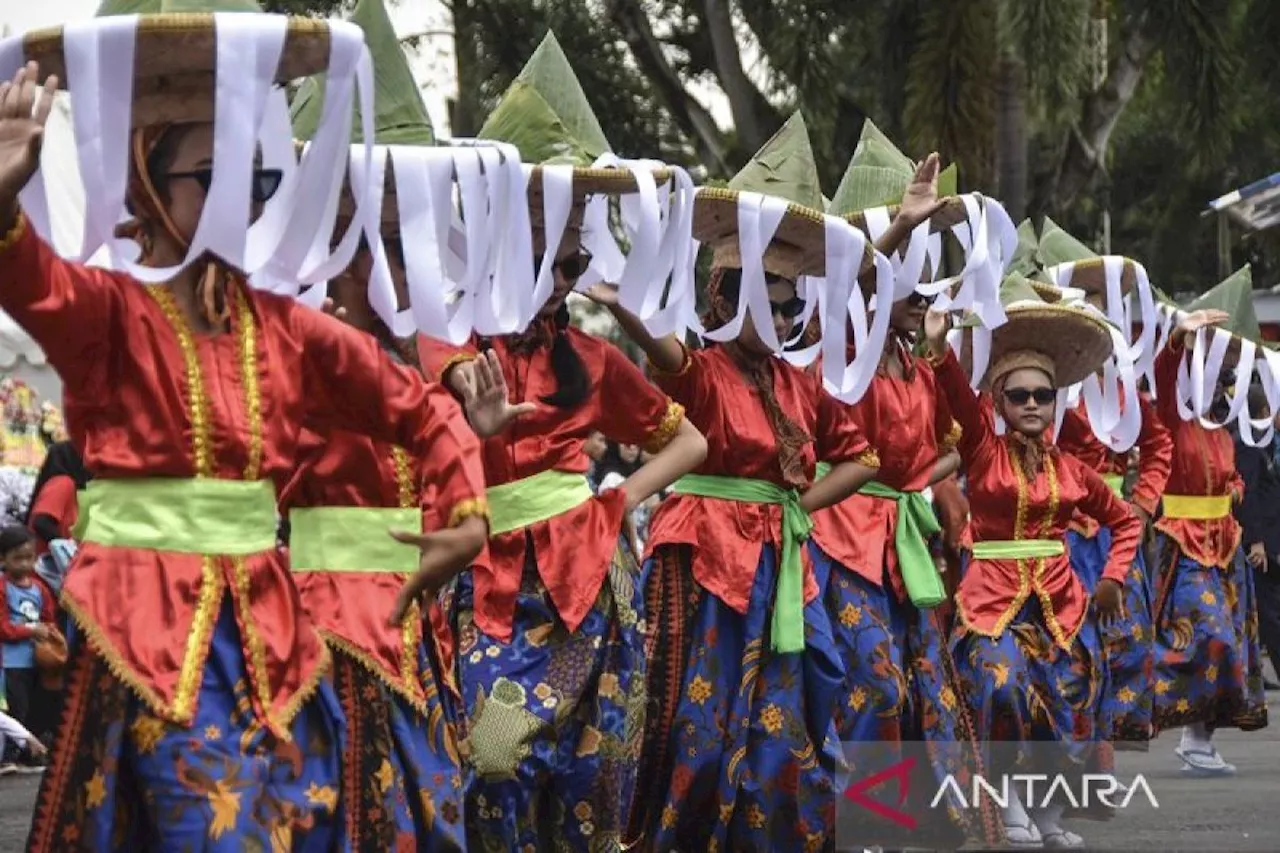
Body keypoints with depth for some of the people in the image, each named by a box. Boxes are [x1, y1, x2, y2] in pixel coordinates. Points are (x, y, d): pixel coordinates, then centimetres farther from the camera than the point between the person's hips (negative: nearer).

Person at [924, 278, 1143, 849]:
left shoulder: (1071, 470, 7)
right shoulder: (983, 451, -3)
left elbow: (1125, 520, 20)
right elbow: (961, 400, -22)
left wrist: (1113, 578, 7)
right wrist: (939, 347, -40)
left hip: (1059, 602, 4)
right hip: (992, 599, -4)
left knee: (1066, 710, 2)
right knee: (1003, 689, -25)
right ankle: (1008, 802, -4)